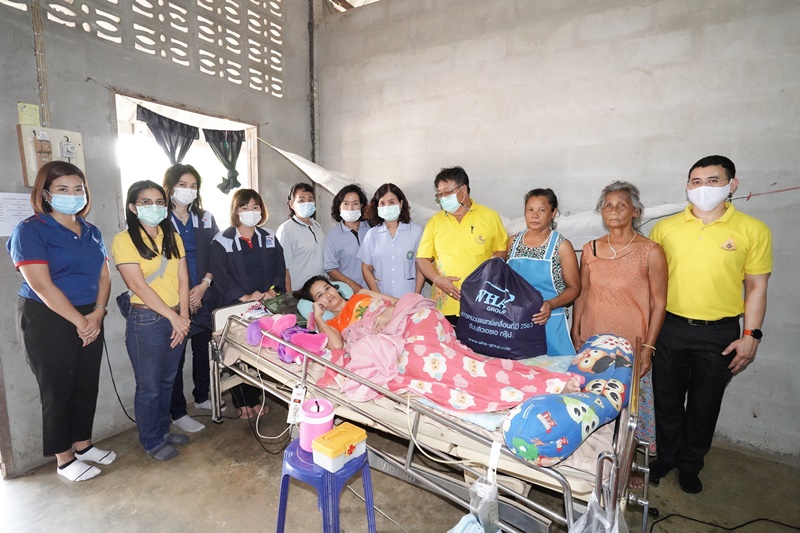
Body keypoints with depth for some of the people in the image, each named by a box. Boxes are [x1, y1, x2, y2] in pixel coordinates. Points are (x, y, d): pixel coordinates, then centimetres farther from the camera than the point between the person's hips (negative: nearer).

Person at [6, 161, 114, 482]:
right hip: (47, 321, -5)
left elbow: (104, 276, 6)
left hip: (89, 320, 5)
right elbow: (41, 285, -16)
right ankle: (64, 459, 22)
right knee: (58, 390, 6)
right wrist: (79, 321, -16)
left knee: (88, 385, 13)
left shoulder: (91, 233, 9)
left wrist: (97, 313, -10)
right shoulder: (31, 231, -9)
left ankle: (83, 444, 32)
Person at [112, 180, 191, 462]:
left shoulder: (173, 237, 8)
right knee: (149, 386, 8)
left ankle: (163, 429, 37)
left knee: (167, 380, 18)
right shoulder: (124, 240, -9)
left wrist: (184, 316, -6)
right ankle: (151, 441, 28)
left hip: (177, 319, 5)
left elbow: (183, 280, 4)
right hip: (146, 320, -5)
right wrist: (173, 317, -15)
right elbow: (139, 285, -15)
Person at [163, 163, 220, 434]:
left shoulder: (206, 219, 9)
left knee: (203, 348, 13)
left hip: (203, 296, 4)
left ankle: (202, 396, 32)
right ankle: (178, 412, 17)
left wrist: (204, 285, -7)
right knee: (175, 355, 4)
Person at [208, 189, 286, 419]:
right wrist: (245, 297, -20)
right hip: (234, 307, -3)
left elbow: (280, 268, 5)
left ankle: (254, 399, 24)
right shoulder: (222, 241, -4)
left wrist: (272, 291, -11)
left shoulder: (269, 238, 9)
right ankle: (242, 403, 21)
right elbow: (220, 275, -12)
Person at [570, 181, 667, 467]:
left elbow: (658, 303, -5)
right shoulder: (590, 249, 3)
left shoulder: (650, 252, -7)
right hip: (592, 341, 3)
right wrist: (575, 330, 6)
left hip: (630, 344, -3)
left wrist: (648, 347, -8)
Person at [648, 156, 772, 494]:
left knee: (705, 405, 14)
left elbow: (756, 287, 1)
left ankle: (690, 465, 36)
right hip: (670, 328, 1)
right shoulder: (665, 228, -1)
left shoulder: (753, 230, -3)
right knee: (667, 400, 14)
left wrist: (751, 335, -4)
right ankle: (667, 456, 36)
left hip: (719, 333, -1)